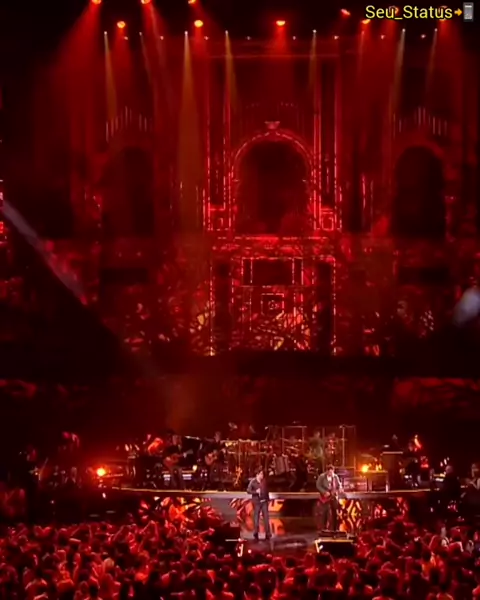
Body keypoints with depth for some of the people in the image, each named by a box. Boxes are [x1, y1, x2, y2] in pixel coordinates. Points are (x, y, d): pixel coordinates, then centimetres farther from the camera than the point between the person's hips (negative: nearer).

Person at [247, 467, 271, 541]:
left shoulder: (264, 481, 5)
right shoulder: (252, 482, -8)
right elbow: (248, 491, -9)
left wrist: (268, 499, 13)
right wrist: (256, 492, -23)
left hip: (264, 501, 3)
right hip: (257, 501, -3)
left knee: (266, 517, 1)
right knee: (256, 517, 1)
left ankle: (268, 534, 5)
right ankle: (256, 534, 9)